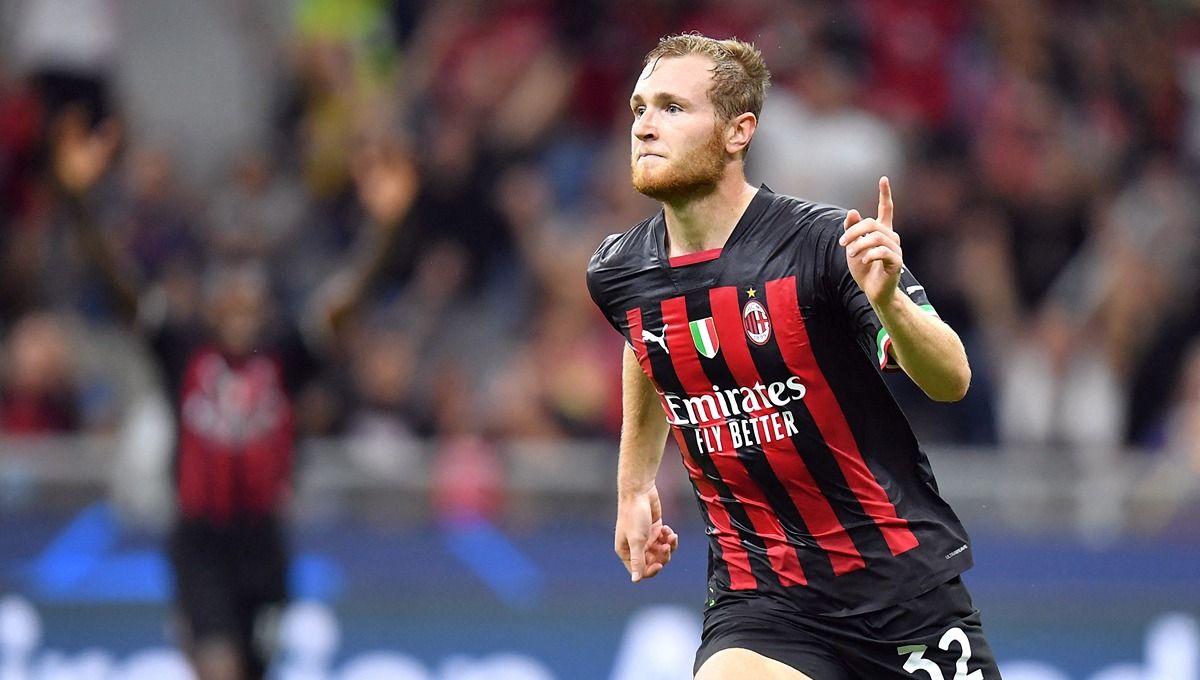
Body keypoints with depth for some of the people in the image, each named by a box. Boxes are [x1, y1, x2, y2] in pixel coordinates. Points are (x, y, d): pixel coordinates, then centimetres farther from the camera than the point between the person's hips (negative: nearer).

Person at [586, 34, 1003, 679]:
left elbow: (950, 381, -17)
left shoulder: (821, 242, -15)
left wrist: (888, 300, -35)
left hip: (903, 581, -2)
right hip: (758, 596, 2)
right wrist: (634, 485, 30)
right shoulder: (618, 274, 0)